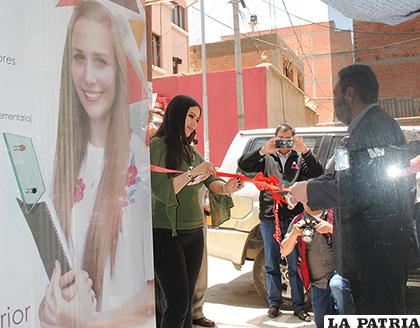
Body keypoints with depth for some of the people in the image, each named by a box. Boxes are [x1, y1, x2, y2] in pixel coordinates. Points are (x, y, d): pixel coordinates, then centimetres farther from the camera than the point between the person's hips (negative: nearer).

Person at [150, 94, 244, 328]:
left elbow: (212, 182, 5)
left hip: (194, 233, 7)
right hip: (166, 235, -7)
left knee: (187, 302, 11)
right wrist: (192, 172, -22)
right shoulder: (158, 145, -8)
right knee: (178, 302, -8)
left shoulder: (191, 150, 13)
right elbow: (160, 190, -16)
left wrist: (226, 188, -16)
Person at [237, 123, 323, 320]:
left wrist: (305, 150, -19)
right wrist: (263, 150, -17)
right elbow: (243, 165, -3)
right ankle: (274, 304, 21)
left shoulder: (300, 158, 10)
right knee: (271, 265, 9)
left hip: (294, 218, -1)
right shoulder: (267, 158, 10)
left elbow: (318, 173, -6)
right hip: (269, 218, 1)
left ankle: (298, 305, 13)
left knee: (295, 265, 3)